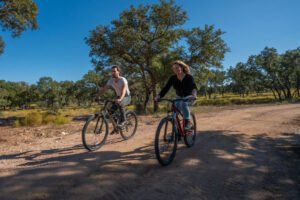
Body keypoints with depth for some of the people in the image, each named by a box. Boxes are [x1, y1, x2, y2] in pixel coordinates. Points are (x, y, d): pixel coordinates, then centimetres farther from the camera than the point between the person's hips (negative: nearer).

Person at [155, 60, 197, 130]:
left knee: (183, 104, -36)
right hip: (179, 97, 4)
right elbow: (166, 88, -19)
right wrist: (158, 96, -37)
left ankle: (188, 122, -24)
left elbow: (193, 87, -38)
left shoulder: (189, 77, -21)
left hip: (188, 97, -4)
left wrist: (194, 95, -61)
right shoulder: (172, 78, -11)